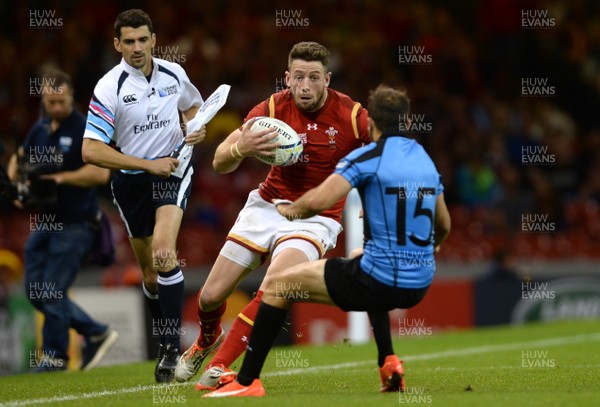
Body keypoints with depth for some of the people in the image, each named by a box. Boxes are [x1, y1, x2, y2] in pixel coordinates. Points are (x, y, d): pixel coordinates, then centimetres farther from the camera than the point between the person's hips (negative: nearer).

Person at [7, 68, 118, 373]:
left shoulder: (84, 129, -11)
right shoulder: (40, 129, 11)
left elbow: (101, 173, -20)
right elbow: (19, 158, 25)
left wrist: (61, 177, -25)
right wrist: (15, 182, 4)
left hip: (74, 224, -8)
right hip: (43, 221, 8)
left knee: (51, 292, -6)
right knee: (35, 292, 9)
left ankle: (55, 356, 8)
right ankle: (95, 333, 19)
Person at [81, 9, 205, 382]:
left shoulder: (173, 73, -2)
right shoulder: (109, 88, -13)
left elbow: (193, 106, 21)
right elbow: (91, 151, -18)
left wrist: (194, 127, -3)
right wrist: (148, 165, -18)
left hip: (173, 169, 0)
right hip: (131, 180, 0)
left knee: (164, 251, -23)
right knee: (151, 272, 6)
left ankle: (171, 347, -21)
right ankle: (166, 340, 31)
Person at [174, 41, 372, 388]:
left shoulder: (352, 116, -16)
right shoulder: (274, 108, -10)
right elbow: (220, 163, -11)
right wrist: (240, 149, -35)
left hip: (316, 218, -3)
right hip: (268, 206, 3)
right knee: (212, 295, 3)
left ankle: (220, 366, -16)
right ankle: (207, 340, 40)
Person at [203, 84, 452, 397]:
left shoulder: (369, 156, -9)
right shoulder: (426, 159, 11)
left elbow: (317, 201, -20)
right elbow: (443, 226, 22)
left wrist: (288, 210, 2)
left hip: (379, 282, -7)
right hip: (420, 285, 7)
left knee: (276, 286, 6)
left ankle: (246, 381, 3)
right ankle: (389, 363, 28)